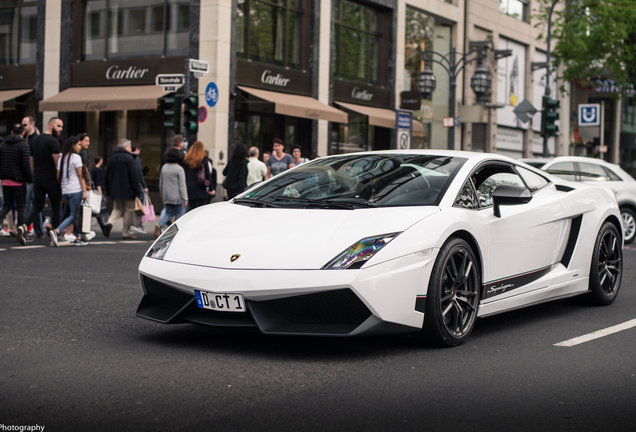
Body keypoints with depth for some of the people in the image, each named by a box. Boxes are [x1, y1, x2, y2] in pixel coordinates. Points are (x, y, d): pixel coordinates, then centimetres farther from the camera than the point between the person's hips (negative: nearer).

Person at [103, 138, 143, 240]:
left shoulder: (112, 158, 9)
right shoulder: (129, 158, -10)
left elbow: (107, 175, 14)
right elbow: (133, 176, -14)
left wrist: (108, 190, 20)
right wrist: (137, 189, -10)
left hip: (115, 191, 6)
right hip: (127, 191, -6)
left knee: (117, 208, 17)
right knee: (128, 210, 4)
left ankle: (110, 223, -10)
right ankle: (126, 233, 5)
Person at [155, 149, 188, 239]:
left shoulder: (164, 167, 6)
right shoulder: (179, 169, -13)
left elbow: (161, 183, 14)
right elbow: (182, 186, -14)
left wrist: (162, 194, 27)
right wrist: (185, 199, -12)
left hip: (166, 197, 6)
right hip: (177, 197, -6)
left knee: (168, 213, 15)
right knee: (179, 213, 6)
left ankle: (160, 225, -10)